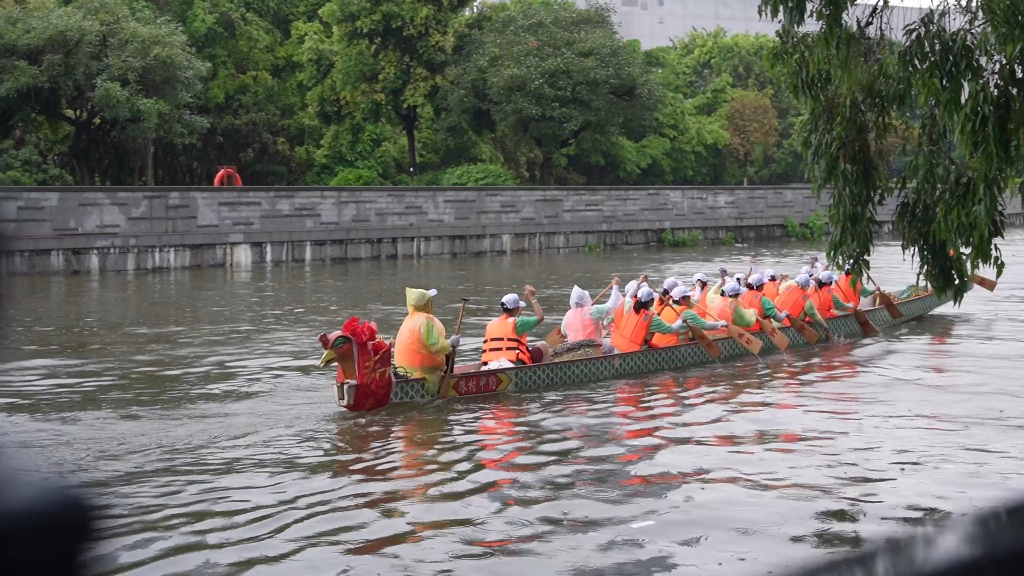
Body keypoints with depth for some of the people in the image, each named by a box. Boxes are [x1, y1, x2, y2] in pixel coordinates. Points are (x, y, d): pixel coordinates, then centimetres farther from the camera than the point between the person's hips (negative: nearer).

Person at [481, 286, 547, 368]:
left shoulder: (490, 325, 13)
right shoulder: (517, 323, -5)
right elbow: (540, 317, 6)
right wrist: (532, 297, 14)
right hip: (514, 365, -7)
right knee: (543, 346, 11)